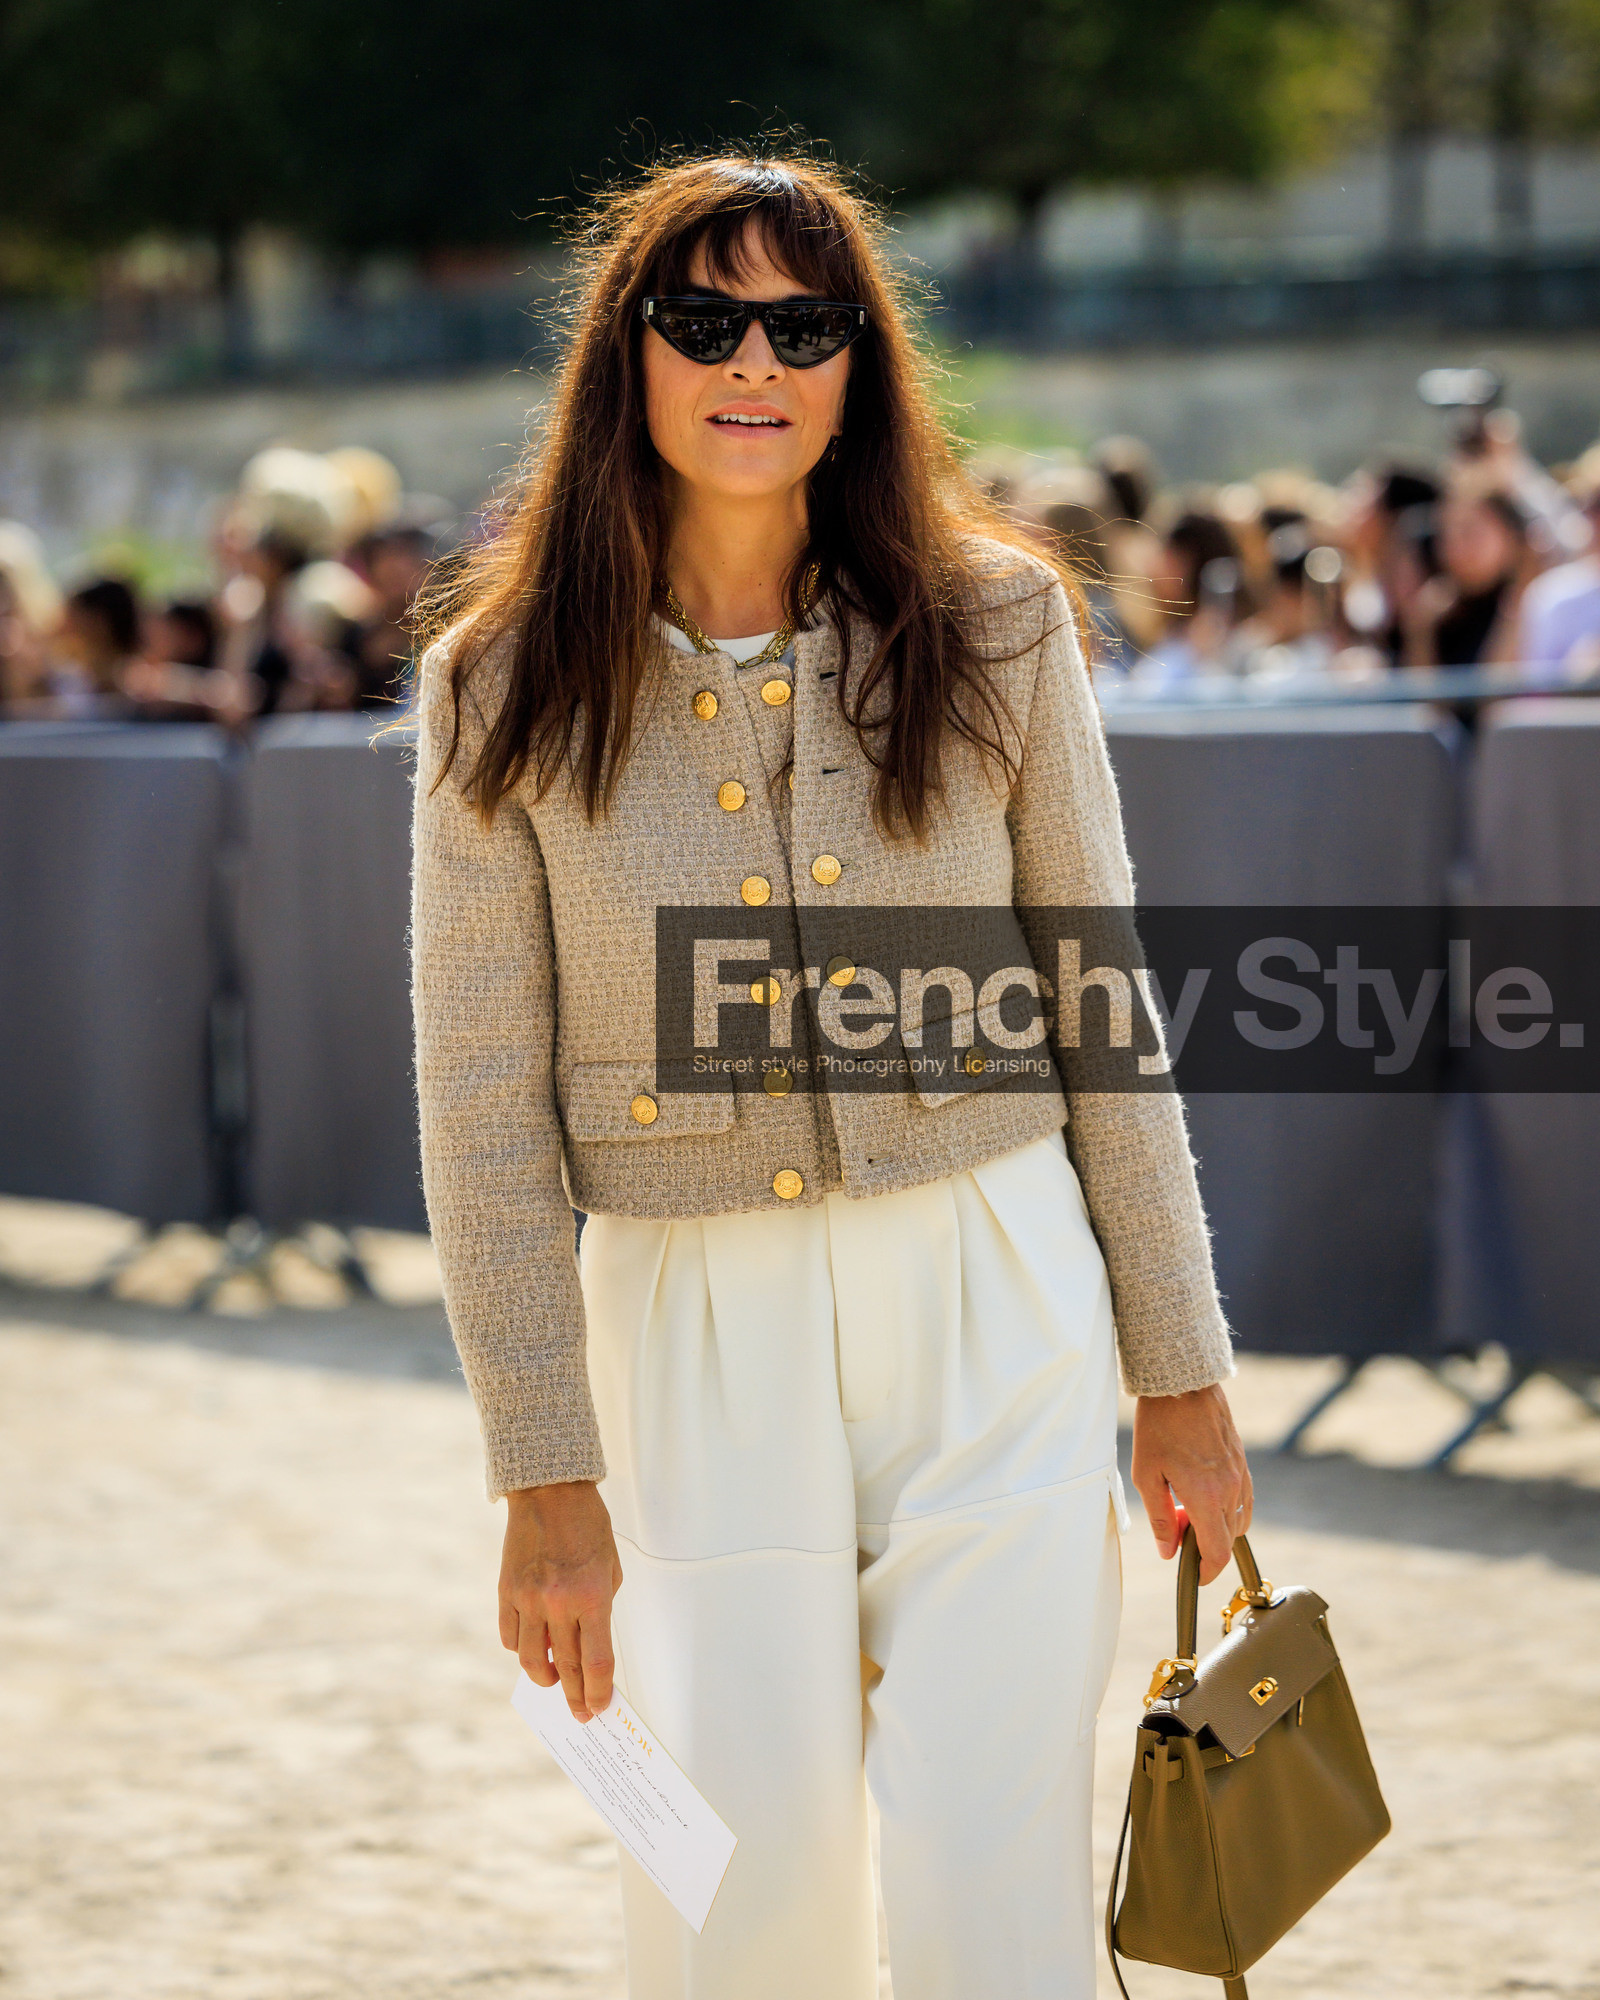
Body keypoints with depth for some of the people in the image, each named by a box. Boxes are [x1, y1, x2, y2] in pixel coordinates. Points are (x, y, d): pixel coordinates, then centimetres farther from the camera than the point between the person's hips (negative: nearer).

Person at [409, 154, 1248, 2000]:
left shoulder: (992, 623, 1)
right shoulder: (507, 685, -2)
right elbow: (480, 1102, 0)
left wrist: (1179, 1375, 7)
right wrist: (545, 1476, -2)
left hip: (993, 1307, 0)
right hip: (695, 1339, 0)